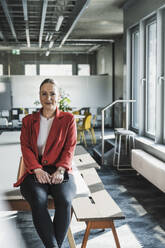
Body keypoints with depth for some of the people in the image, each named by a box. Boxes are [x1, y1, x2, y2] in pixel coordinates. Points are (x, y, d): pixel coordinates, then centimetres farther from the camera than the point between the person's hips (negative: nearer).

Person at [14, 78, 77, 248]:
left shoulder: (68, 119, 13)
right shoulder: (28, 121, 16)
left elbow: (70, 148, 4)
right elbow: (25, 147, 4)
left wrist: (60, 170, -14)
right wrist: (37, 170, -14)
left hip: (60, 171, 0)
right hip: (35, 171, 1)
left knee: (64, 200, -32)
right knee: (38, 200, -32)